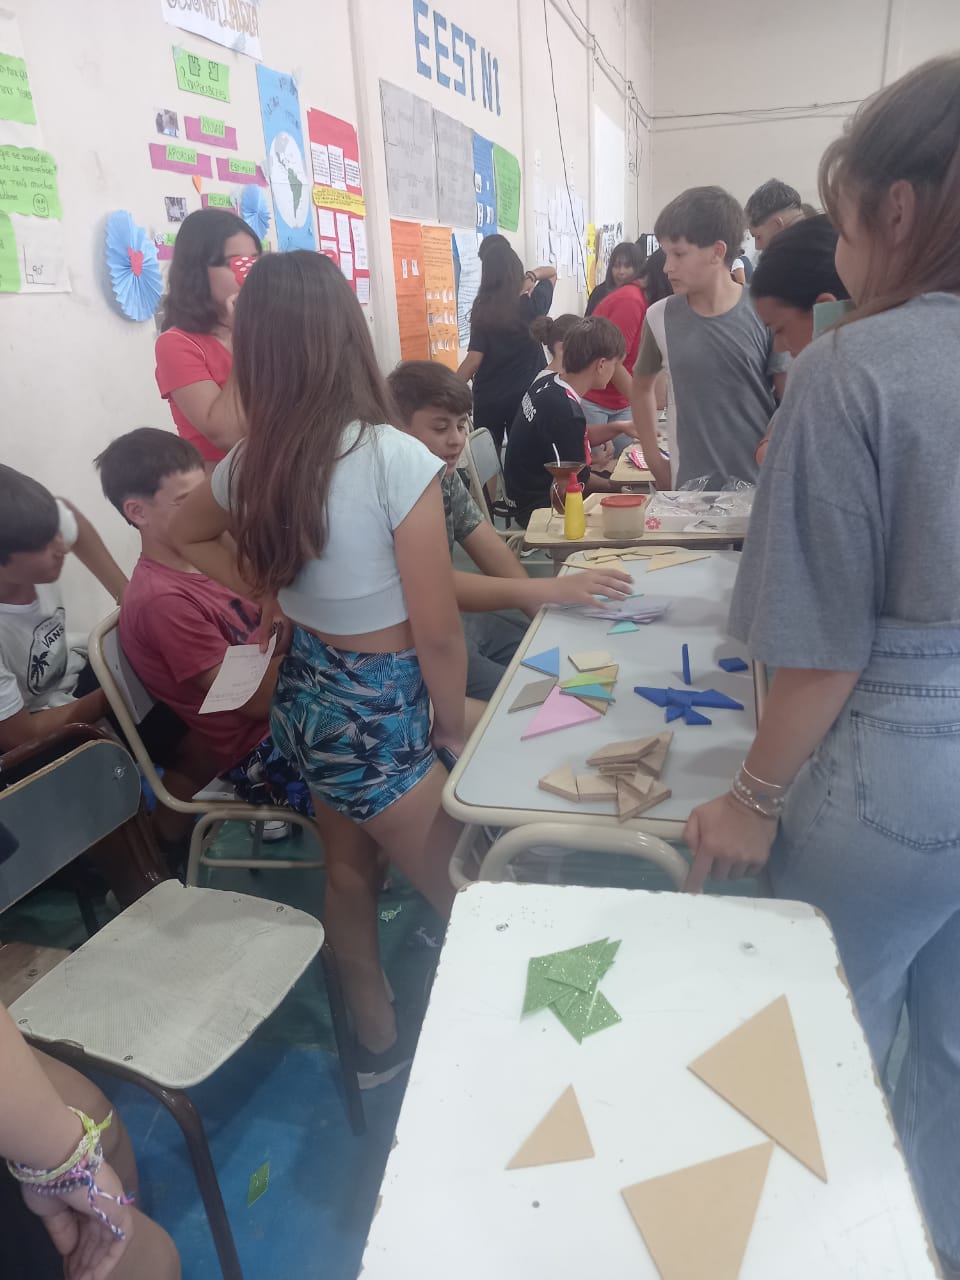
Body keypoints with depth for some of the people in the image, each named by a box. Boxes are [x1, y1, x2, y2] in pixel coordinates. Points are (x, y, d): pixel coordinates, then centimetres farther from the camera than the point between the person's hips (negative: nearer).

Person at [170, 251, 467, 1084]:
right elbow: (438, 633, -18)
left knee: (350, 875, 24)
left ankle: (377, 1043, 45)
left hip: (304, 696, 7)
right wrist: (453, 729, -3)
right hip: (380, 712, -7)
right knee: (462, 903, 13)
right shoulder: (397, 460, -24)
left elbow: (187, 536, 18)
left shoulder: (250, 462, -4)